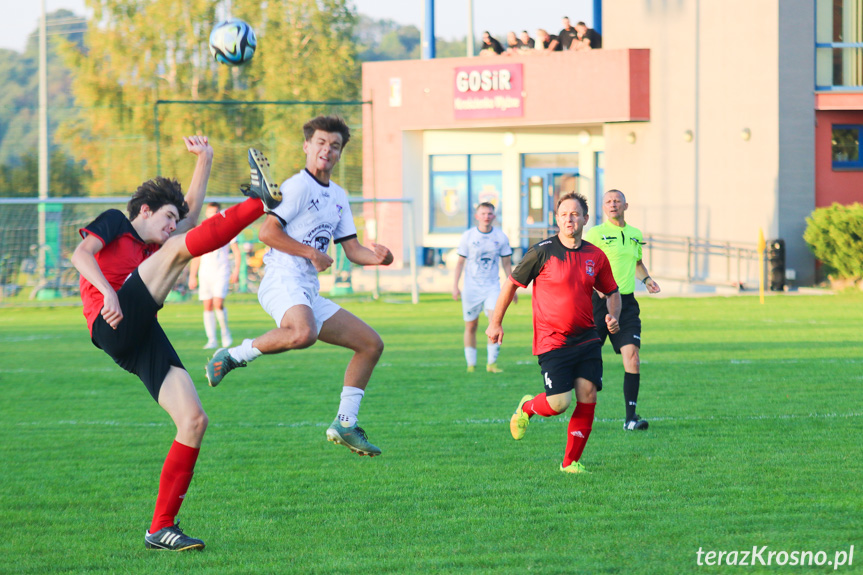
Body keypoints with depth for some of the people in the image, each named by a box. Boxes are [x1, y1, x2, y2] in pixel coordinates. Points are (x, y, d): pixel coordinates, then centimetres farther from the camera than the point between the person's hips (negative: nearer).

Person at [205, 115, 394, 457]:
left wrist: (377, 257, 1)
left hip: (309, 293, 9)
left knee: (371, 343, 9)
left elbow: (352, 249, 22)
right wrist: (312, 253, -13)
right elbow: (267, 231, -14)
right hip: (282, 281, -9)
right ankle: (234, 356, -20)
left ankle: (345, 423, 12)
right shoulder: (299, 186, -5)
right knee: (303, 333, -41)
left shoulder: (339, 197, 22)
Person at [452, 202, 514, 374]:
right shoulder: (468, 236, -1)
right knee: (470, 326, 3)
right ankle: (471, 364, 14)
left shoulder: (501, 237, 1)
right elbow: (460, 262, 5)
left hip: (492, 286, 0)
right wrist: (455, 285, -1)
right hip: (471, 287, 0)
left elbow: (506, 264, 9)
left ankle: (491, 362, -10)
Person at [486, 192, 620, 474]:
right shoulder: (542, 252, -8)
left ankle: (571, 461, 6)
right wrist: (495, 323, 5)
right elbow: (512, 283, 3)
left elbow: (612, 292, 19)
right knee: (559, 402, -13)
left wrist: (613, 316, -1)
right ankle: (527, 407, 22)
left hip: (586, 339, 4)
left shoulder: (596, 256, 5)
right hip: (551, 342, -4)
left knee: (587, 397, -7)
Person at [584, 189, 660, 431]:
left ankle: (631, 417, -10)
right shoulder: (595, 234, -3)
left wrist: (646, 278, 12)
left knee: (632, 355, -10)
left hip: (626, 302, 4)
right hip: (599, 301, -4)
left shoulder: (635, 234, 14)